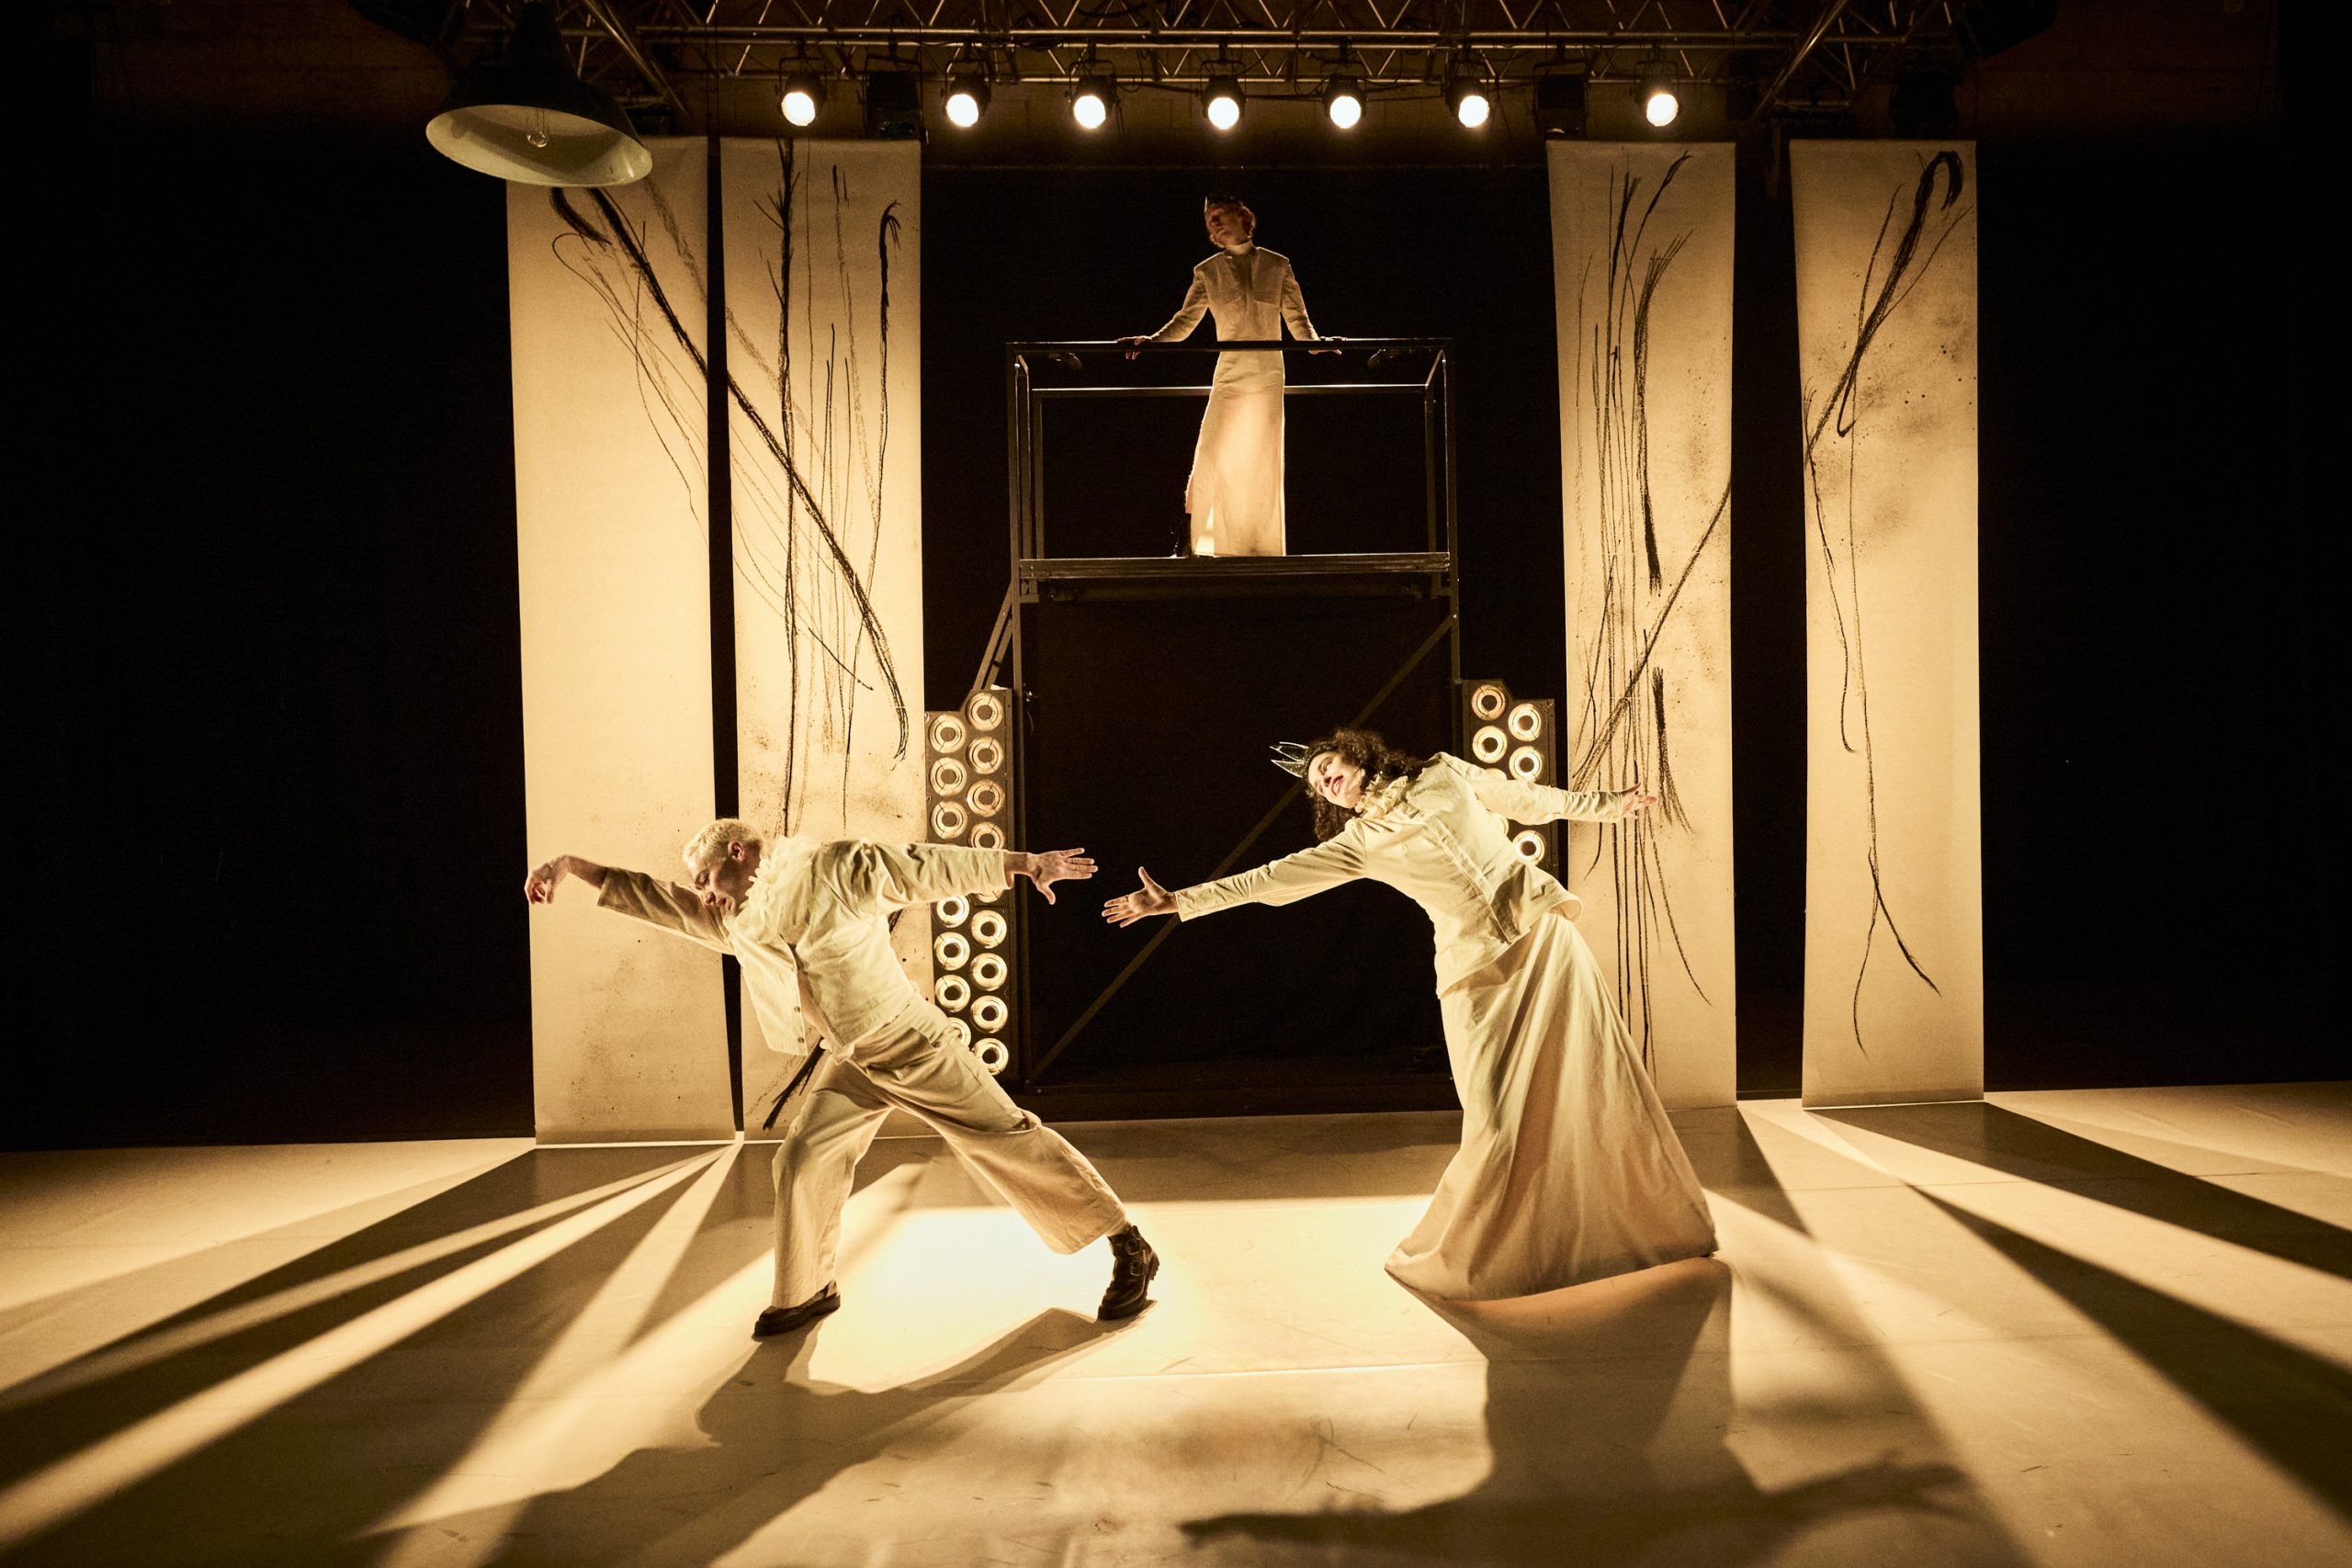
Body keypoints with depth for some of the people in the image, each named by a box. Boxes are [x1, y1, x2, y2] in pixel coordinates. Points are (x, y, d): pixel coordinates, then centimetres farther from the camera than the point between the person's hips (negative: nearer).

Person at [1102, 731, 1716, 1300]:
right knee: (1499, 1123, -8)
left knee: (1597, 1091, 6)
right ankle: (1454, 1253, 12)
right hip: (1479, 970, -1)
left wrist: (1606, 804, 27)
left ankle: (1663, 1220, 26)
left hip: (1544, 932, 1)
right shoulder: (1358, 841, 6)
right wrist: (1177, 901, -1)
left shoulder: (1444, 774, 9)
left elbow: (1530, 800, 21)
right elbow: (1274, 878, 2)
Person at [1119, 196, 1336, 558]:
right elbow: (1185, 321, 5)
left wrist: (1315, 343, -11)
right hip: (1229, 376, 0)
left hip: (1269, 378, 0)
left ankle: (1264, 550, 9)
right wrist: (1151, 341, -10)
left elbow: (1297, 320, 8)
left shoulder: (1277, 266, 7)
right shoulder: (1207, 272, 8)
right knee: (1211, 460, -9)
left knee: (1264, 464, 3)